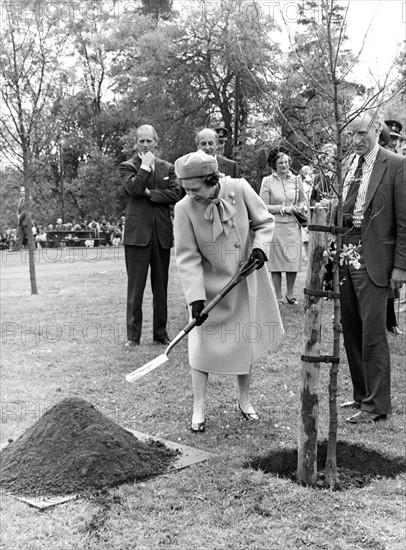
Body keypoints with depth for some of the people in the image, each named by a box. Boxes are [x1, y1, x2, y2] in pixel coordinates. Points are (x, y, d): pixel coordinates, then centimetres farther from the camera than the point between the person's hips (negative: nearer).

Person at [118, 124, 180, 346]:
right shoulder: (127, 167, 7)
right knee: (135, 286, -2)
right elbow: (133, 188, -13)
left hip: (162, 233, 3)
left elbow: (175, 194, 0)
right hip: (137, 232, -3)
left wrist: (149, 193, -6)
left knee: (161, 286, 6)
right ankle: (133, 334, 4)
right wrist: (145, 165, -6)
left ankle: (160, 332, 15)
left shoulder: (167, 168, 15)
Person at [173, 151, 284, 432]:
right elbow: (188, 257, -17)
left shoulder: (240, 189, -17)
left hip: (246, 282, 2)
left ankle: (245, 400, 30)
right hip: (211, 285, -1)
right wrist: (196, 297, -24)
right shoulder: (184, 208, -20)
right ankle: (198, 409, 12)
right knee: (203, 343, -3)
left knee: (246, 341, 11)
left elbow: (264, 221, 0)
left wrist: (260, 246, -18)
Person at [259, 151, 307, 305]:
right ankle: (278, 297, 12)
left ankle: (290, 294, 20)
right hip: (275, 227, -3)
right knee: (276, 262, 1)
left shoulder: (296, 180, 9)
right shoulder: (267, 181, -1)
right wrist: (283, 208, -10)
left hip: (293, 225, 3)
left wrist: (300, 208, -2)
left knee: (293, 260, 2)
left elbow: (303, 200, 19)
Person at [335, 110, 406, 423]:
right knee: (351, 330, 12)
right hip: (344, 254, 6)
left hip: (373, 258, -6)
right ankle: (362, 394, 25)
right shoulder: (345, 165, 13)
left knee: (373, 333, -4)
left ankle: (376, 405, 8)